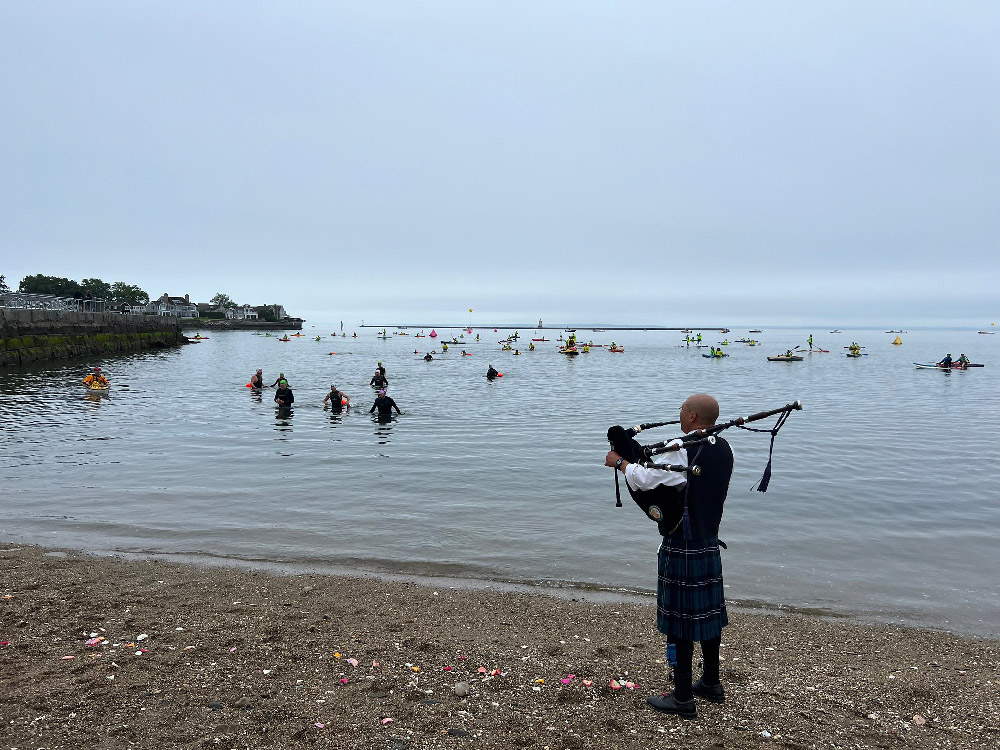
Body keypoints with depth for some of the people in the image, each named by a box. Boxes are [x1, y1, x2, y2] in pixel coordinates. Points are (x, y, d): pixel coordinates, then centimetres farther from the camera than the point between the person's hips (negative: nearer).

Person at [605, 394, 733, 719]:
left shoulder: (685, 451, -21)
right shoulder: (723, 449, 5)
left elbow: (647, 480, -21)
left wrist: (619, 462, -4)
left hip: (682, 546, -8)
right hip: (709, 542, 8)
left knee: (680, 618, 1)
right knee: (707, 611, 19)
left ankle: (683, 697, 11)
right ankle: (711, 683, 34)